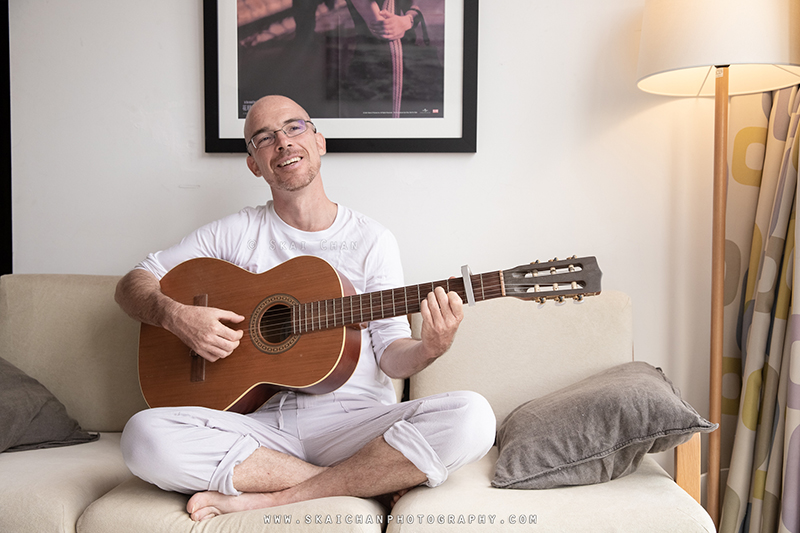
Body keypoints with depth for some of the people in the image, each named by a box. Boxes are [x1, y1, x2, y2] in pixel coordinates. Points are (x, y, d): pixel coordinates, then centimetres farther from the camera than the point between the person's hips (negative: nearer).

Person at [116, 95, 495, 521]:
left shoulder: (372, 240, 6)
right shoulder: (235, 233, 9)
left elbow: (389, 353, 5)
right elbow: (133, 283, 13)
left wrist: (429, 350, -18)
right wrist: (176, 316, -9)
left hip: (352, 419, 0)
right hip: (259, 419, 1)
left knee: (471, 418, -27)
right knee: (144, 436, -27)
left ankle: (262, 499, -18)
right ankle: (370, 482, -16)